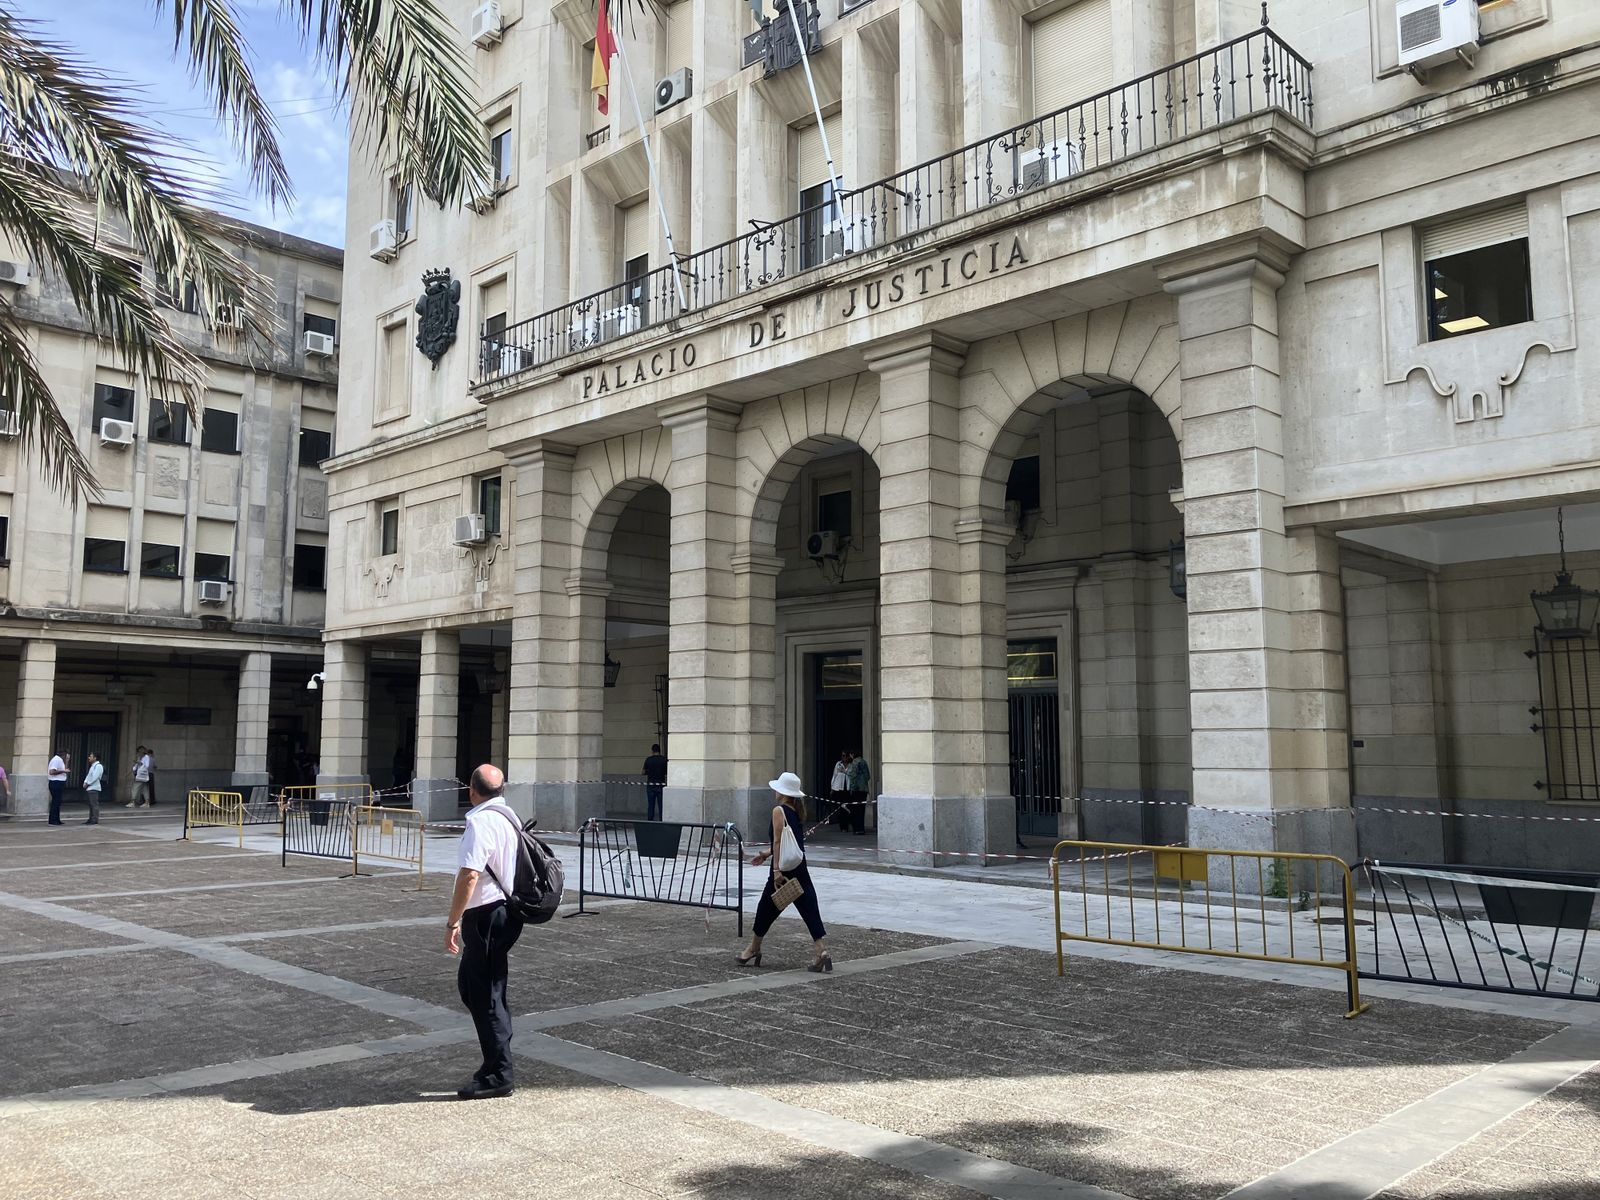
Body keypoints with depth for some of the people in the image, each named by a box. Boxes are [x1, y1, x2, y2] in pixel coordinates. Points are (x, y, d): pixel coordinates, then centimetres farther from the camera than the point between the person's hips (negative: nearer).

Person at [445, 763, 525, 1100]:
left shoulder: (480, 821, -18)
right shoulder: (510, 818, 11)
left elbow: (469, 875, -25)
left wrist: (452, 922, -19)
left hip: (486, 917, -9)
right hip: (505, 911, 9)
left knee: (486, 995, 0)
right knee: (470, 984, 19)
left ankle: (497, 1075, 8)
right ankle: (495, 1061, 25)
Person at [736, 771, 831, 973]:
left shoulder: (779, 810, -9)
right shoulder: (796, 812, 13)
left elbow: (779, 840, -17)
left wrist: (777, 869, -20)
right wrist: (768, 853, 29)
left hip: (783, 870, -7)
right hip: (800, 870, 7)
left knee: (766, 909, 10)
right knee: (809, 910, 1)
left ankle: (753, 951, 24)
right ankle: (822, 951, -11)